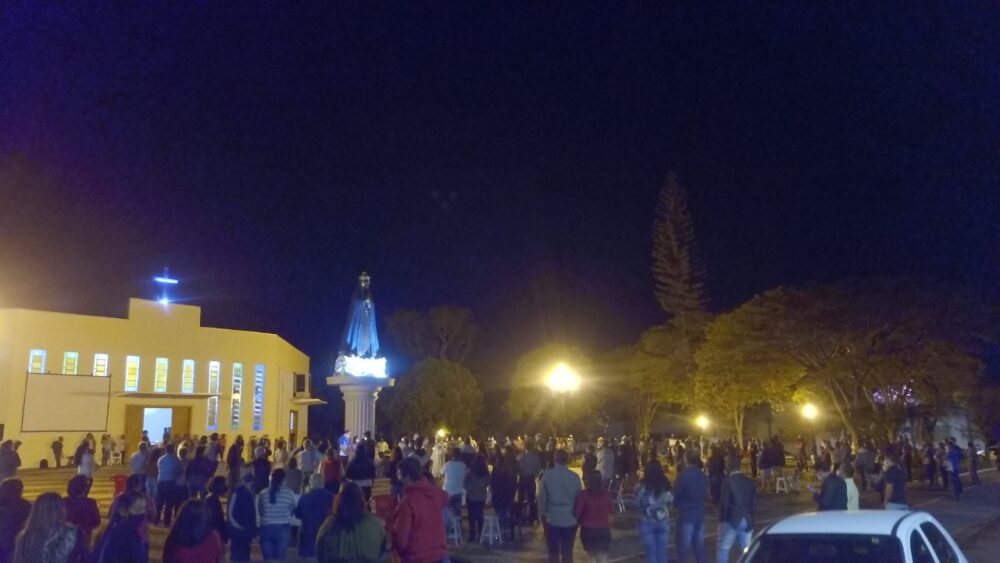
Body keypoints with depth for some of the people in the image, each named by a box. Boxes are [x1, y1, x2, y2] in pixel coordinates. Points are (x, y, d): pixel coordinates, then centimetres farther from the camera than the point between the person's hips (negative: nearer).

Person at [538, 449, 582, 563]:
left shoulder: (547, 475, -7)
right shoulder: (575, 476, -7)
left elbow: (541, 497, -2)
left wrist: (542, 514, 11)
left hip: (552, 519, 0)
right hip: (570, 519, 1)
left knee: (553, 552, 9)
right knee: (567, 552, 9)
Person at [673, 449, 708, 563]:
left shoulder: (683, 475, -17)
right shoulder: (703, 475, 2)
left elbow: (675, 495, -9)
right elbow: (704, 492, 12)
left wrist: (678, 505, 10)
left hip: (686, 515, -6)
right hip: (700, 514, 6)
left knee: (683, 548, 3)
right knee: (699, 547, 14)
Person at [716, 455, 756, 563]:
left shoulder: (727, 481, -12)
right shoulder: (750, 481, 5)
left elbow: (724, 503, -12)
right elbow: (754, 504, 7)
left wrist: (722, 519, -2)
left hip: (731, 520, -5)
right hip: (747, 521, 5)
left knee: (723, 548, 6)